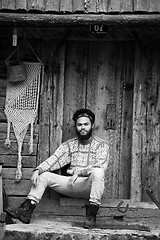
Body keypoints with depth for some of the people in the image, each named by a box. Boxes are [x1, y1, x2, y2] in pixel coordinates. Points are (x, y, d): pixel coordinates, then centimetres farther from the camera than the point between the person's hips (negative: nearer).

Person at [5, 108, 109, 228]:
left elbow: (100, 167, -14)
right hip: (72, 184, 4)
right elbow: (54, 160, 2)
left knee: (97, 172, -36)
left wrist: (80, 172, -29)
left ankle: (91, 214, -33)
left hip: (90, 185, -4)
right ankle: (26, 210, -19)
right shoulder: (69, 145, 13)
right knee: (44, 175, -10)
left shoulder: (102, 145, 1)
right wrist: (37, 170, -17)